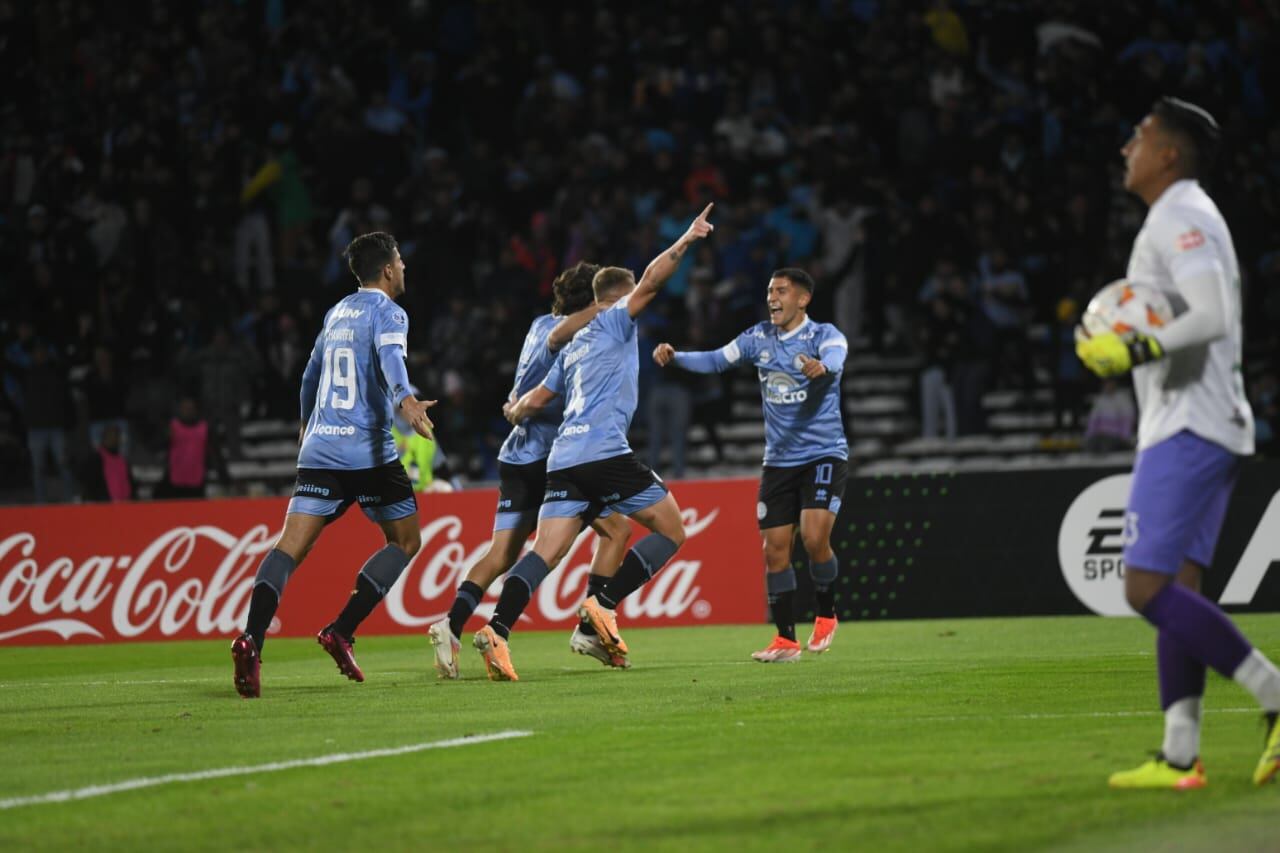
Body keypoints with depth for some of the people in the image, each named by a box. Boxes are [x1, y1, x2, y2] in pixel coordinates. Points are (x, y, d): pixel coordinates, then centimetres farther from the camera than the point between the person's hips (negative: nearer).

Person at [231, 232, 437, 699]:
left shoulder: (336, 313, 20)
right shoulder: (387, 312, -1)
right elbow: (390, 357, -23)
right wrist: (405, 399, -41)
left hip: (319, 449, 6)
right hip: (368, 451, -6)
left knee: (290, 547, -4)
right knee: (405, 541, 12)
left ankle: (251, 639, -26)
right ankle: (341, 632, -1)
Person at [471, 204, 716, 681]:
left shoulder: (573, 348, 27)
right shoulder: (615, 322, 9)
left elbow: (535, 400, 30)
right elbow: (650, 282, -5)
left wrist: (515, 413, 51)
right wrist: (687, 240, -1)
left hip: (564, 458, 7)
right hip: (604, 451, -7)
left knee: (546, 552, -3)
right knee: (671, 530, 3)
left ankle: (497, 631, -24)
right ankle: (603, 604, -8)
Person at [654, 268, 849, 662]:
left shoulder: (824, 334, -10)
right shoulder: (759, 337, 6)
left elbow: (835, 358, -31)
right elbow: (715, 360, 8)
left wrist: (821, 367, -55)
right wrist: (675, 357, -10)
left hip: (823, 455, -5)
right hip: (779, 461, 5)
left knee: (815, 538, -20)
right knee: (774, 548, -1)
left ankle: (826, 615, 5)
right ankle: (786, 640, 8)